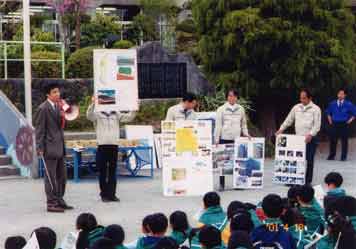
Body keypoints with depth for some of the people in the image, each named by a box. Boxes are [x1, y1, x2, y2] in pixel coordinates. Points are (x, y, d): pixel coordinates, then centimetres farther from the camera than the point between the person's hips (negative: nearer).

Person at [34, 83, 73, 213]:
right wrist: (41, 149, -15)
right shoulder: (43, 108, -12)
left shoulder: (57, 107, 13)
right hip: (49, 148, -9)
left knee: (61, 176, 13)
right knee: (51, 177, -2)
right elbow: (39, 130, -12)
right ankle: (51, 204, 3)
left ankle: (59, 201, 22)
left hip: (59, 147, 9)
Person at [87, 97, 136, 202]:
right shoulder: (97, 114, 3)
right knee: (103, 172, 2)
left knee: (112, 172, 7)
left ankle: (112, 194, 12)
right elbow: (89, 115, -16)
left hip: (114, 146, 3)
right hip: (102, 146, -3)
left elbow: (129, 117, 8)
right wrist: (93, 104, -31)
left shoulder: (116, 114, 14)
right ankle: (104, 194, 9)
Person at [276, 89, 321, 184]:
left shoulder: (315, 109, -3)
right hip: (298, 137, 4)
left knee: (309, 160, -1)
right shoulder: (296, 107, 11)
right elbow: (289, 120, 16)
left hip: (310, 138, -4)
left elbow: (317, 125, -10)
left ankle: (308, 180, 6)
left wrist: (311, 134, -22)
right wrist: (281, 129, 6)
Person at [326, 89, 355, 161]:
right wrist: (330, 120, 12)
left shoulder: (348, 104, -3)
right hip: (334, 124, 2)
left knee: (344, 141, 1)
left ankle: (344, 157, 7)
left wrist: (350, 120, -2)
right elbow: (328, 112, 21)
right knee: (333, 140, 2)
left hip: (344, 125, -2)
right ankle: (331, 156, 10)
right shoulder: (332, 104, 6)